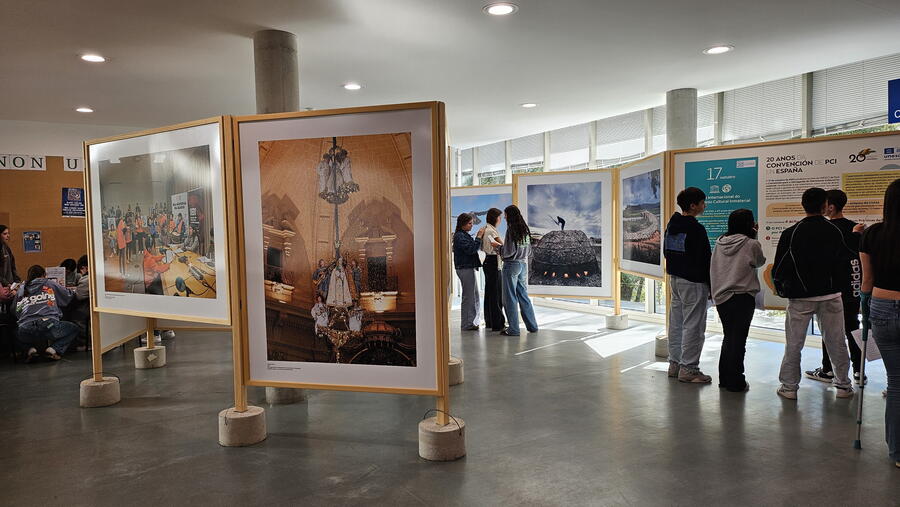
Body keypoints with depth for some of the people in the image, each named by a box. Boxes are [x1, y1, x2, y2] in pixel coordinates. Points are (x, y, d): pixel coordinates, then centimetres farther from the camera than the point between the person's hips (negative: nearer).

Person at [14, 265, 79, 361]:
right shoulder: (50, 284, 11)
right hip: (48, 326, -3)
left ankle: (31, 349, 7)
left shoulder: (21, 289, 18)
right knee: (74, 329, 22)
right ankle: (53, 349, 0)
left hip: (25, 332, 3)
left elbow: (16, 312, 20)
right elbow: (69, 296, 20)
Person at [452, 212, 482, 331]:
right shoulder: (459, 236, -13)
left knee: (474, 295, 15)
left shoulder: (464, 235, 18)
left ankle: (474, 321, 23)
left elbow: (472, 248, 16)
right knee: (468, 296, -6)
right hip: (465, 268, -10)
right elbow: (470, 249, -22)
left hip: (469, 268, 10)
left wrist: (479, 238, 4)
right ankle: (467, 324, 1)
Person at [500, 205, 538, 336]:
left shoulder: (511, 229, -15)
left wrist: (499, 249, 0)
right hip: (523, 264, 8)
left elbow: (509, 251, -17)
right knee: (523, 295, 16)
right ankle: (532, 326, 21)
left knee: (510, 298, 1)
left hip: (511, 265, -7)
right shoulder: (525, 229, 8)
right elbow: (529, 249, 15)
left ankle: (513, 329, 5)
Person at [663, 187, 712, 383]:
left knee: (676, 323, 14)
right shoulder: (696, 229, -17)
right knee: (693, 325, -2)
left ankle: (675, 363, 21)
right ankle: (688, 369, 2)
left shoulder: (671, 225, 9)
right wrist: (711, 287, -9)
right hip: (693, 282, -9)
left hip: (674, 278, 9)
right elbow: (705, 260, -16)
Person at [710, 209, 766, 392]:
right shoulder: (751, 244, -9)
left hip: (721, 297, 5)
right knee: (738, 339, 2)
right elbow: (760, 262, 10)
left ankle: (724, 378, 23)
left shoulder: (720, 243, 4)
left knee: (728, 338, 17)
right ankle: (735, 382, 8)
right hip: (742, 297, -5)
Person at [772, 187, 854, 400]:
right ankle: (843, 385, 22)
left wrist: (780, 287, 11)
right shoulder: (835, 231, 0)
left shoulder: (791, 233, -7)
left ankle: (789, 386, 9)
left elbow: (780, 267, -4)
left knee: (793, 344, 4)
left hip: (800, 297, -2)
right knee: (836, 343, 13)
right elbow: (845, 263, 7)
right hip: (831, 296, 2)